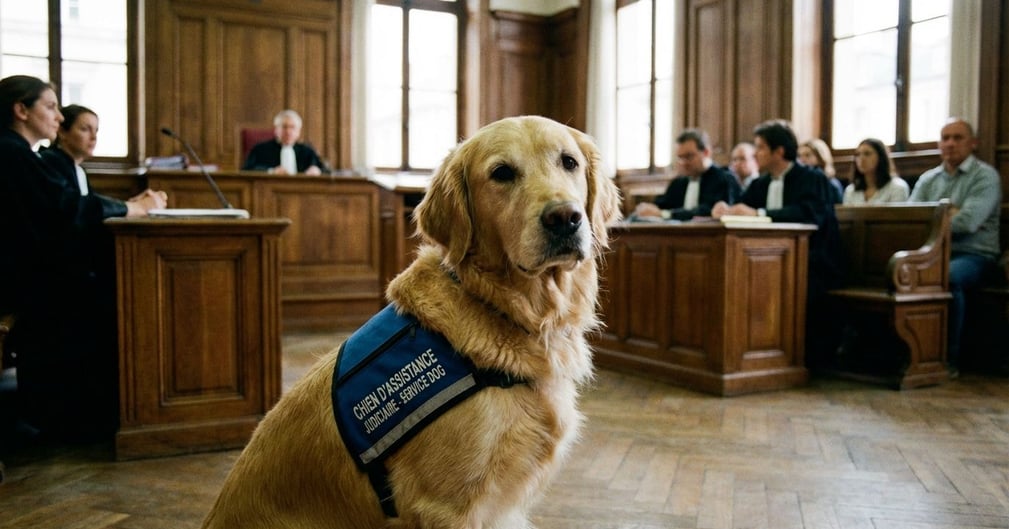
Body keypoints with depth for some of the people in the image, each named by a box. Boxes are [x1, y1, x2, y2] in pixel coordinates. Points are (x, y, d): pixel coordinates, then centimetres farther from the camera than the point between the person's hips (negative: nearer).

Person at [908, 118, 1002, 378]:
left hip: (973, 254, -4)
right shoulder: (927, 179, 17)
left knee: (949, 278, -38)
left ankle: (949, 358, -24)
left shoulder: (985, 176, 1)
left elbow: (967, 222, -14)